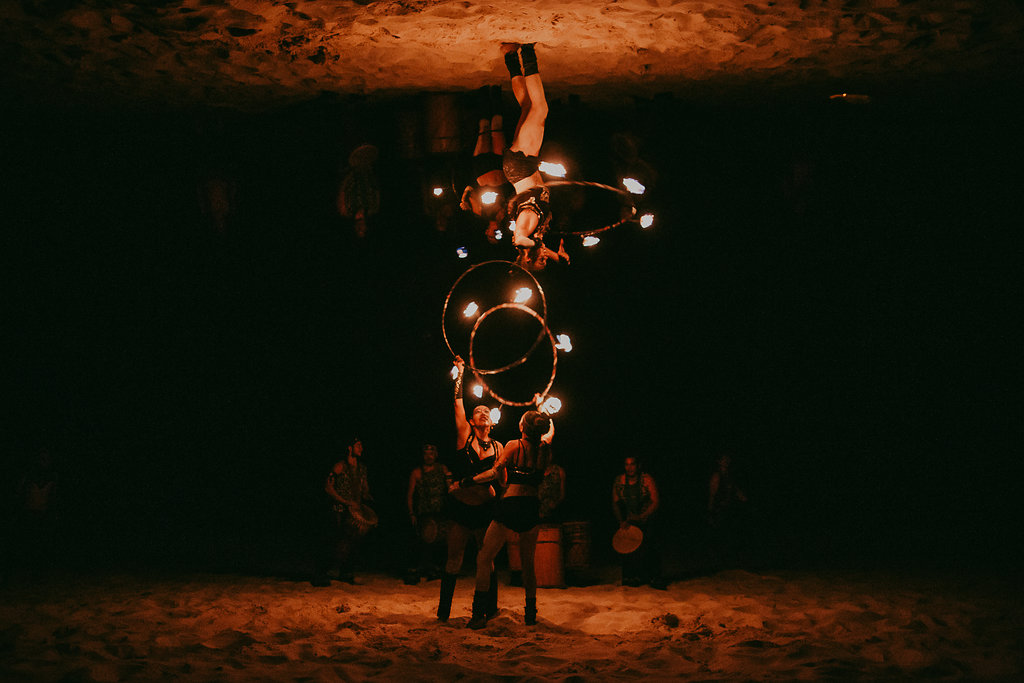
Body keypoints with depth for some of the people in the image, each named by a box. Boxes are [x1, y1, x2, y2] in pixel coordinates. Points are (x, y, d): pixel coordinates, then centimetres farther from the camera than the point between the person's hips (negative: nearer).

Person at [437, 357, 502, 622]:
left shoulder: (497, 447, 9)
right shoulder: (465, 436, 2)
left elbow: (502, 481, 13)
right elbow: (459, 403, -4)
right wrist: (460, 372, -2)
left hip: (485, 507, 2)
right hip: (460, 503, -2)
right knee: (454, 560, 0)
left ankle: (490, 609, 18)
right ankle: (443, 612, 8)